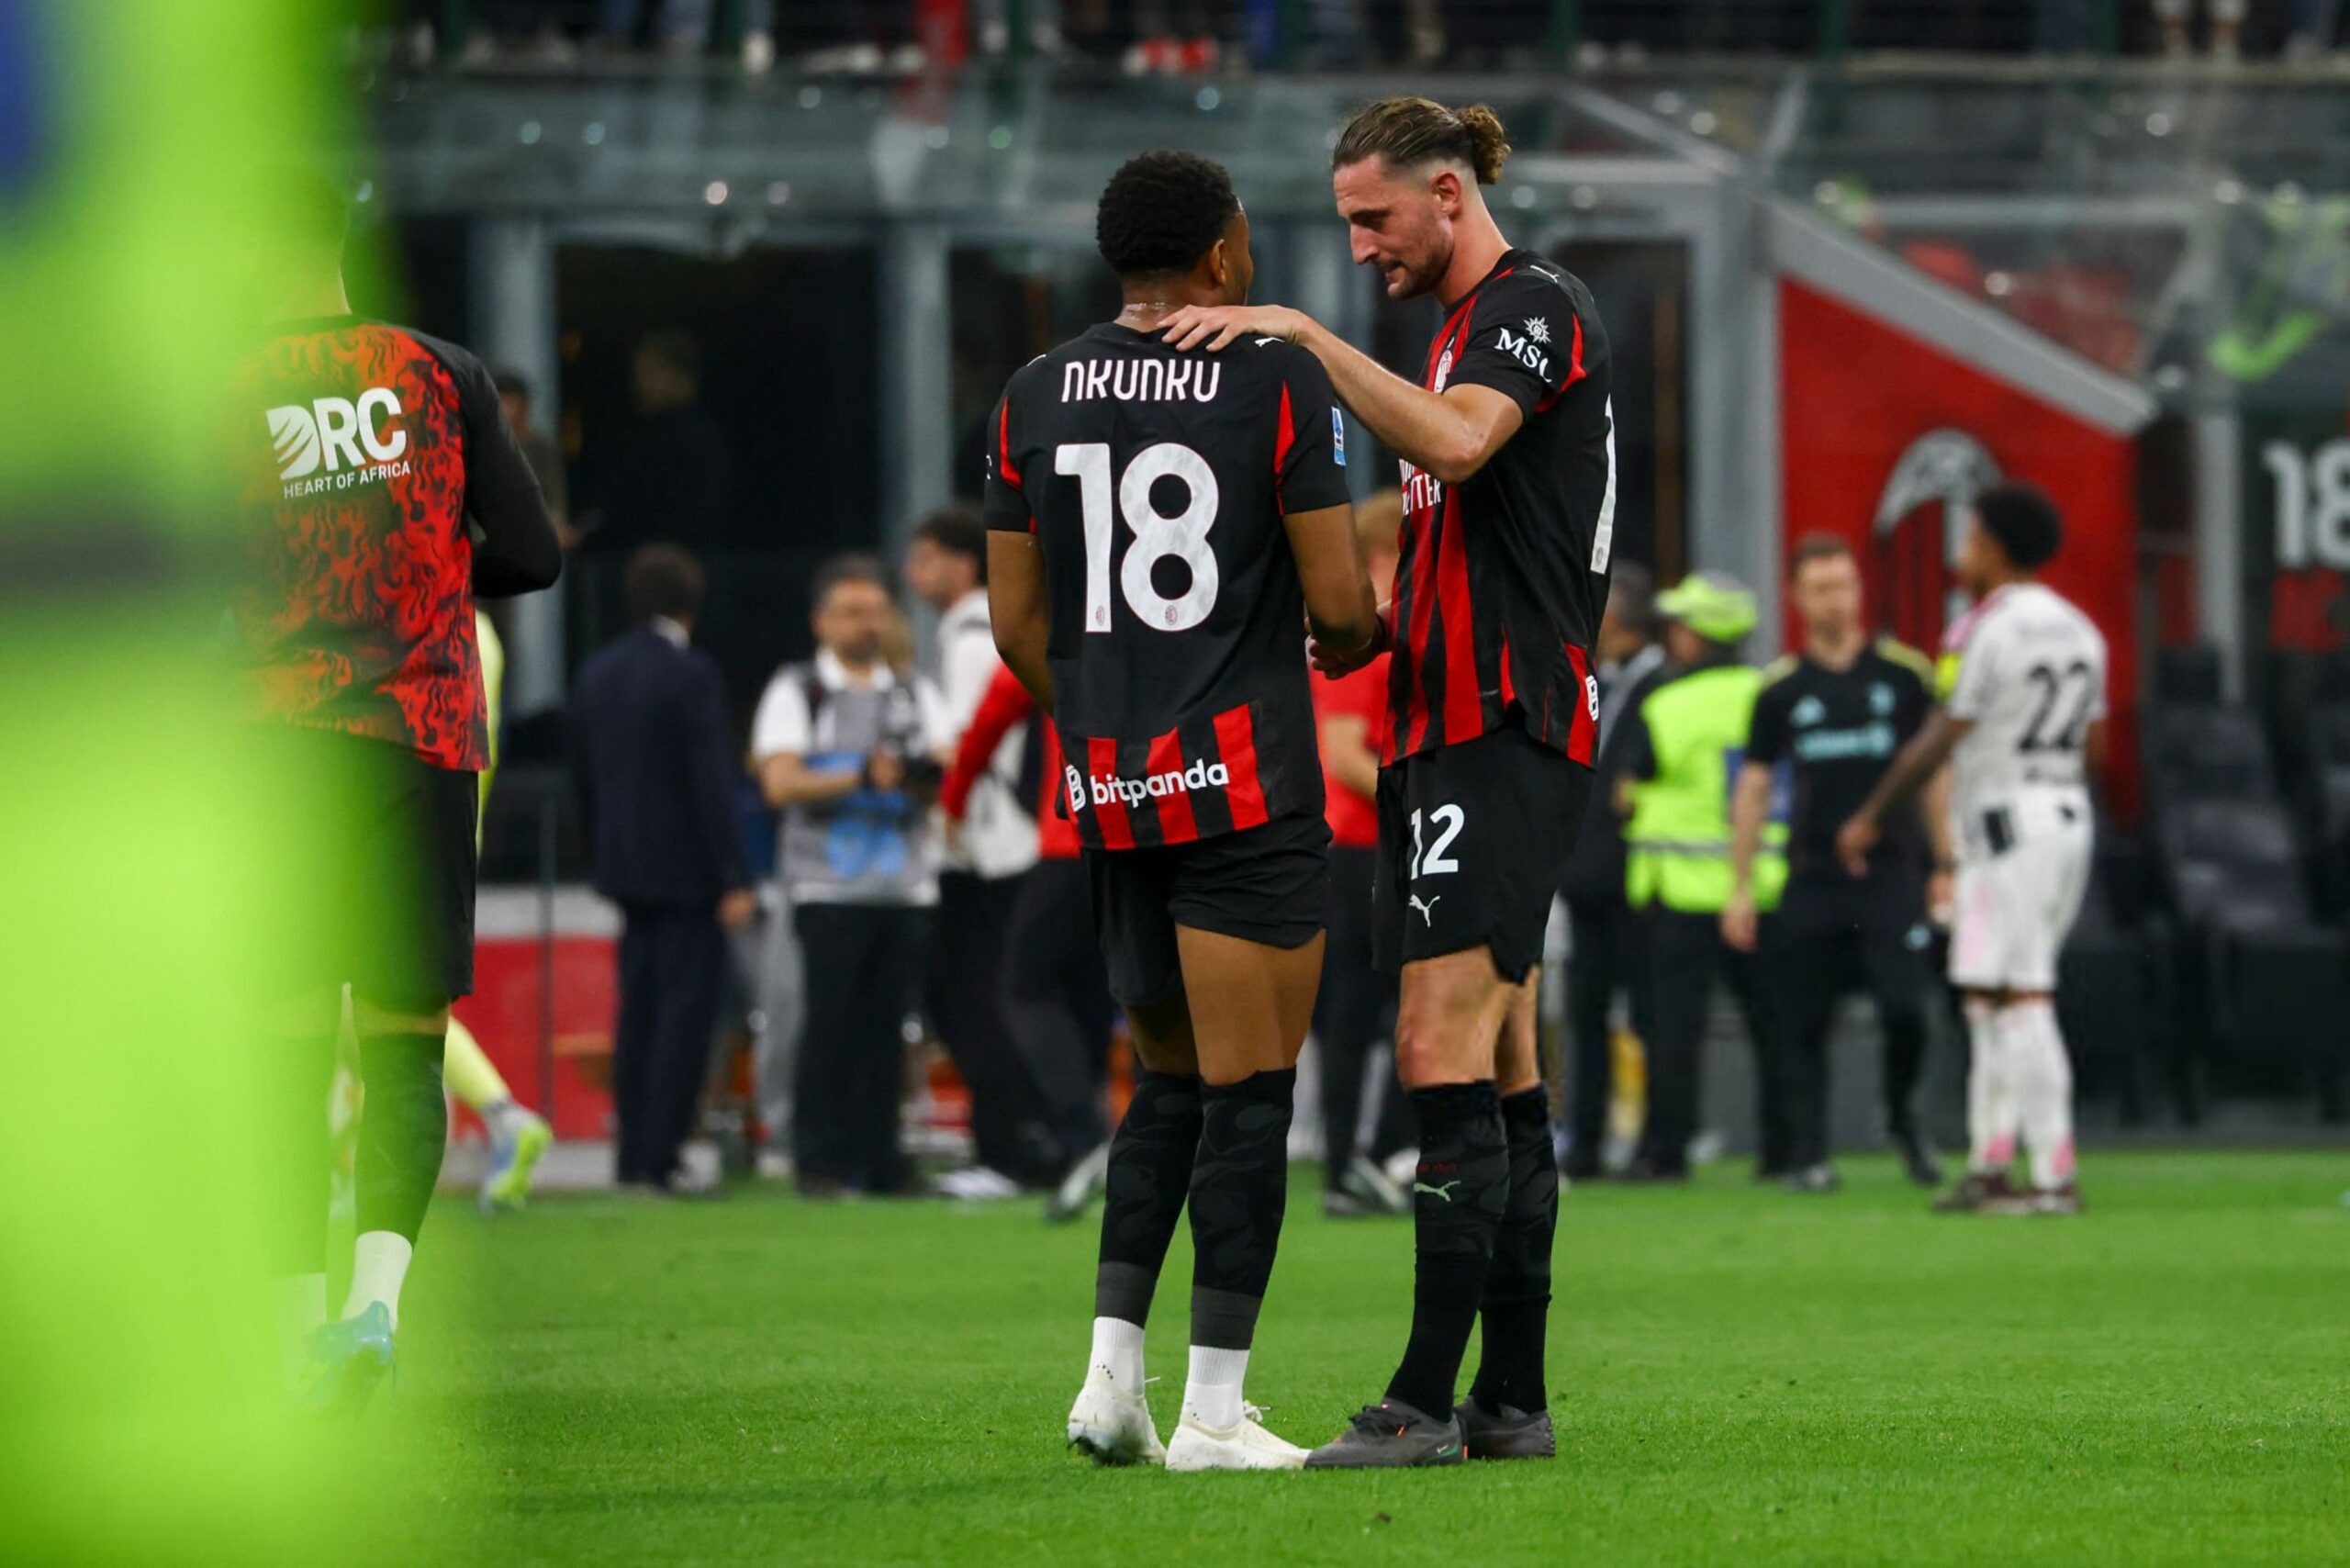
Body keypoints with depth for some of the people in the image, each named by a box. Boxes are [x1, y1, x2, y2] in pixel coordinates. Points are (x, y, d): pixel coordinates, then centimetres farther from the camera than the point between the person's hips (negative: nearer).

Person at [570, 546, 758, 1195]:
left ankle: (635, 1155, 14)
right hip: (685, 868, -7)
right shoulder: (691, 674, -14)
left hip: (626, 866, 7)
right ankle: (659, 1158, -9)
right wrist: (734, 879, -16)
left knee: (639, 1010, 13)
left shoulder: (597, 674, 9)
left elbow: (582, 777, 15)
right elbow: (712, 781, -17)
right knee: (687, 1011, -5)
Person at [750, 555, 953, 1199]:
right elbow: (781, 783, -7)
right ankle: (819, 1162, -4)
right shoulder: (795, 693, 6)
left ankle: (880, 1158, 5)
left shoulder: (916, 696, 18)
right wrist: (860, 779, -17)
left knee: (887, 1024, 1)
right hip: (829, 888, -4)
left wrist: (918, 777, -16)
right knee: (831, 1022, -8)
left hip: (907, 888, 4)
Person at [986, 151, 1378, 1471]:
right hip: (1248, 787, -6)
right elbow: (1339, 603, -9)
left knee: (1172, 1078, 18)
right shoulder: (1279, 382, -7)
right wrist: (1361, 638, 14)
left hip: (1108, 784, 6)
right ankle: (1214, 1409, -4)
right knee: (1248, 1090, -1)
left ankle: (1114, 1369, 8)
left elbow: (1017, 625, 10)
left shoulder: (1037, 398, 7)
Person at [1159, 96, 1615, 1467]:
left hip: (1504, 733, -10)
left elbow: (1454, 440, -28)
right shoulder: (1463, 328, 22)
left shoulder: (1537, 305, -9)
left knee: (1446, 1059, -14)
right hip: (1450, 729, 10)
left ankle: (1427, 1401, -17)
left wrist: (1304, 332, -27)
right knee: (1500, 1077, 8)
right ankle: (1512, 1401, 9)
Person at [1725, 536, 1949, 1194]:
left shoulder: (1904, 672, 4)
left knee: (1904, 1009, -11)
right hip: (1812, 880, 1)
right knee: (1803, 1022, -1)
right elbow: (1754, 786, 11)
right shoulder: (1781, 688, 7)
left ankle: (1902, 1115, 16)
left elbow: (1936, 771, 9)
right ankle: (1808, 1155, 7)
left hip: (1892, 873, -1)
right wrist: (1740, 887, 7)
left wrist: (1944, 867, 4)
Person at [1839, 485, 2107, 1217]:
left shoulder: (1987, 633, -13)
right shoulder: (2078, 630, 13)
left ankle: (2055, 1178, -13)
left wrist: (1870, 817, -3)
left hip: (2006, 825, -9)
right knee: (1986, 998, 13)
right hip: (2070, 819, 9)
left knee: (2022, 1002, -9)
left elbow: (1938, 742, -12)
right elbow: (2094, 749, 17)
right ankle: (1988, 1167, 13)